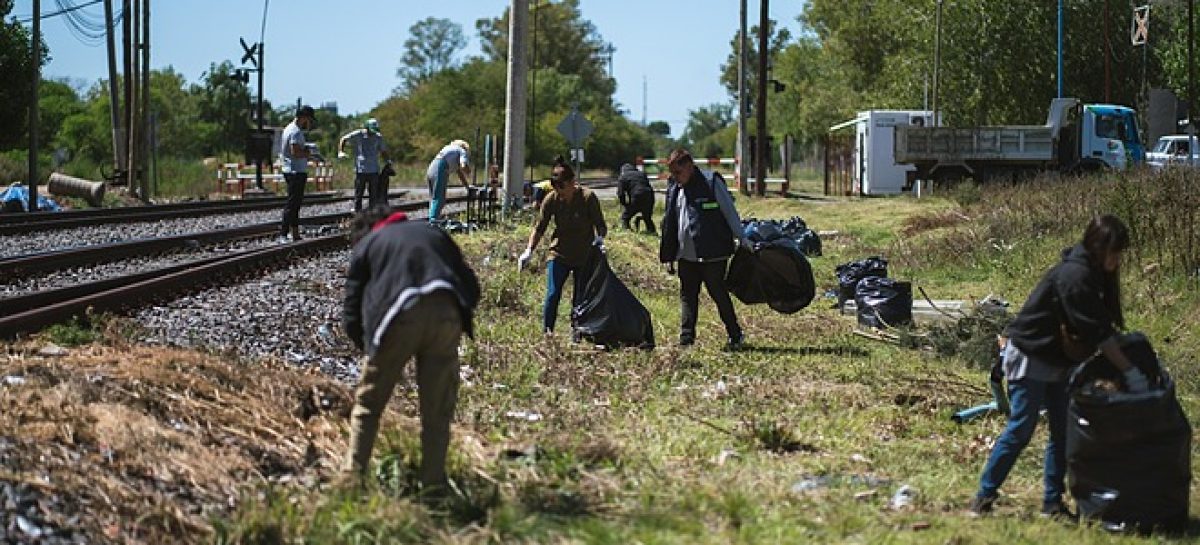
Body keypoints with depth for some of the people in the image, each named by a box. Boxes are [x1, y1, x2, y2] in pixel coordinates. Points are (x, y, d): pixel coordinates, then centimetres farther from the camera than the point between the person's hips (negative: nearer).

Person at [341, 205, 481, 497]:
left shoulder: (366, 245, 22)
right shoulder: (432, 233, 30)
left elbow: (352, 313, 16)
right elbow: (471, 284, 22)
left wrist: (370, 347, 28)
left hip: (399, 319, -2)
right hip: (447, 315, 2)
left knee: (368, 403, 11)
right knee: (437, 409, 11)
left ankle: (353, 476, 6)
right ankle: (434, 483, 8)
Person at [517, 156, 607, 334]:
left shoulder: (588, 197, -14)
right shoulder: (551, 199, -8)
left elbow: (600, 225, -8)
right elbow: (539, 227, -2)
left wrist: (599, 238, -30)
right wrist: (529, 250, -15)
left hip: (585, 255, -1)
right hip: (559, 254, 1)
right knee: (552, 295, -9)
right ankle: (546, 333, 0)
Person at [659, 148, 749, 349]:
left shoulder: (711, 182, -8)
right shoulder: (673, 188, 10)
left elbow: (729, 211, -5)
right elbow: (669, 223, 15)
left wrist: (742, 239, -8)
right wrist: (668, 257, 14)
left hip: (713, 254, -6)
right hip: (686, 255, 6)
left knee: (719, 295, 0)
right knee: (687, 297, 7)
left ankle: (736, 336, 13)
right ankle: (686, 339, 11)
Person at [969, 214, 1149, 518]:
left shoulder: (1094, 274, 4)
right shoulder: (1075, 275, -26)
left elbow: (1102, 323, 7)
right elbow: (1097, 332, -28)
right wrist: (1130, 371, -27)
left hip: (1058, 361, 9)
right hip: (1029, 357, -9)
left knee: (1062, 433, 7)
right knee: (1021, 429, -6)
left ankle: (1052, 502, 12)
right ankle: (985, 495, 3)